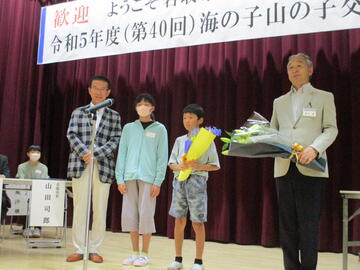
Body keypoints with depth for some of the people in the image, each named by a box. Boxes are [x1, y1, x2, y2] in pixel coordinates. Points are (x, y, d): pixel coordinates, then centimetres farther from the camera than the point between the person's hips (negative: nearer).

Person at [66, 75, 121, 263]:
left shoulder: (114, 116, 11)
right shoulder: (78, 112, 13)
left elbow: (114, 141, 1)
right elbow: (71, 135, 2)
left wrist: (95, 154, -14)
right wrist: (84, 152, -15)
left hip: (103, 168, 0)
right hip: (80, 166, 0)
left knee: (100, 211, 1)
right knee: (79, 209, 1)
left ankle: (94, 249, 11)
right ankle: (79, 249, 10)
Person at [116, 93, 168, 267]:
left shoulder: (159, 129, 5)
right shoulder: (128, 128, 11)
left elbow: (162, 156, 0)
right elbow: (122, 153, 9)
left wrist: (158, 182, -7)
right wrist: (120, 178, 1)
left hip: (148, 178, -3)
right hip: (130, 177, 3)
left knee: (146, 215, -3)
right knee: (130, 215, 3)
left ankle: (145, 254, 9)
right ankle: (135, 253, 15)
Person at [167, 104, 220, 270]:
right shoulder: (180, 140, 12)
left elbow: (215, 165, 1)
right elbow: (171, 163, 10)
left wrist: (199, 166, -16)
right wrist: (180, 166, -13)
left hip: (197, 181, -3)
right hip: (179, 181, 4)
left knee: (197, 222, 0)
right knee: (179, 221, 6)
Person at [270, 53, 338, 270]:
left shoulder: (324, 97, 9)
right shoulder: (279, 102, 20)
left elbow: (331, 129, 0)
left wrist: (315, 148, -18)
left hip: (310, 168, -4)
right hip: (284, 168, 4)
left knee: (309, 224, -5)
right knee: (287, 224, 5)